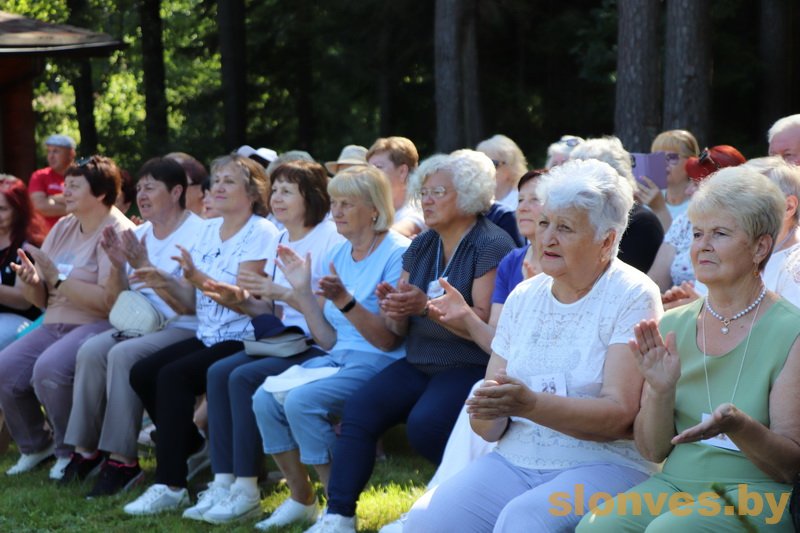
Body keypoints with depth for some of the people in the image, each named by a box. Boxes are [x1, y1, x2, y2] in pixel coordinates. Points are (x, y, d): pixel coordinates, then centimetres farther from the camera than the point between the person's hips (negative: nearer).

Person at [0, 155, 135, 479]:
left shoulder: (117, 233, -9)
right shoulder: (63, 228, 15)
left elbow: (109, 301, -22)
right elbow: (43, 300, 15)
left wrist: (57, 277, -20)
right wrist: (32, 283, -7)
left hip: (98, 327, -7)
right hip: (55, 326, 8)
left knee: (49, 369, -32)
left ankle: (74, 452, -8)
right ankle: (36, 445, 10)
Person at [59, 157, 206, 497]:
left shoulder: (196, 233, -9)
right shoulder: (138, 235, 13)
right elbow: (116, 301, 13)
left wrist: (143, 265, -22)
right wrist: (118, 265, -6)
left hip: (185, 329, -7)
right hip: (140, 325, 7)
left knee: (123, 354, -29)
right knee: (91, 351, -18)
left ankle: (122, 459, -25)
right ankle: (86, 450, -12)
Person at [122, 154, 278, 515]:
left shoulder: (261, 233, -8)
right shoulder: (208, 231, 14)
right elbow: (192, 303, 11)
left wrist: (198, 277, -28)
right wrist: (167, 282, -8)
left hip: (242, 339, -8)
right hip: (208, 336, 8)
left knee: (173, 376, -26)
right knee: (142, 373, -10)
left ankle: (171, 485, -24)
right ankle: (193, 450, 8)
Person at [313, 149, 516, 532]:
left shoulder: (492, 246, -9)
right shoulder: (421, 246, 14)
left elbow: (485, 325, -18)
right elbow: (400, 329, 14)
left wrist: (426, 306, -26)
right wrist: (395, 310, -10)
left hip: (470, 366, -7)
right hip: (419, 363, 7)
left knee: (424, 424, -31)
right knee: (359, 410, -16)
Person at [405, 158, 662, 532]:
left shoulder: (633, 297, -3)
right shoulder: (523, 296, 12)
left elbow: (619, 415, -15)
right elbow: (489, 428, 10)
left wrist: (531, 405, -28)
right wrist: (488, 410, -15)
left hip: (603, 464, -4)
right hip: (515, 459, 5)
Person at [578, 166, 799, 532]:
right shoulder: (672, 326, 9)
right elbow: (653, 450, 10)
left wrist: (737, 426, -25)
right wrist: (660, 391, -10)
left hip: (754, 492, -5)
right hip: (674, 483, 5)